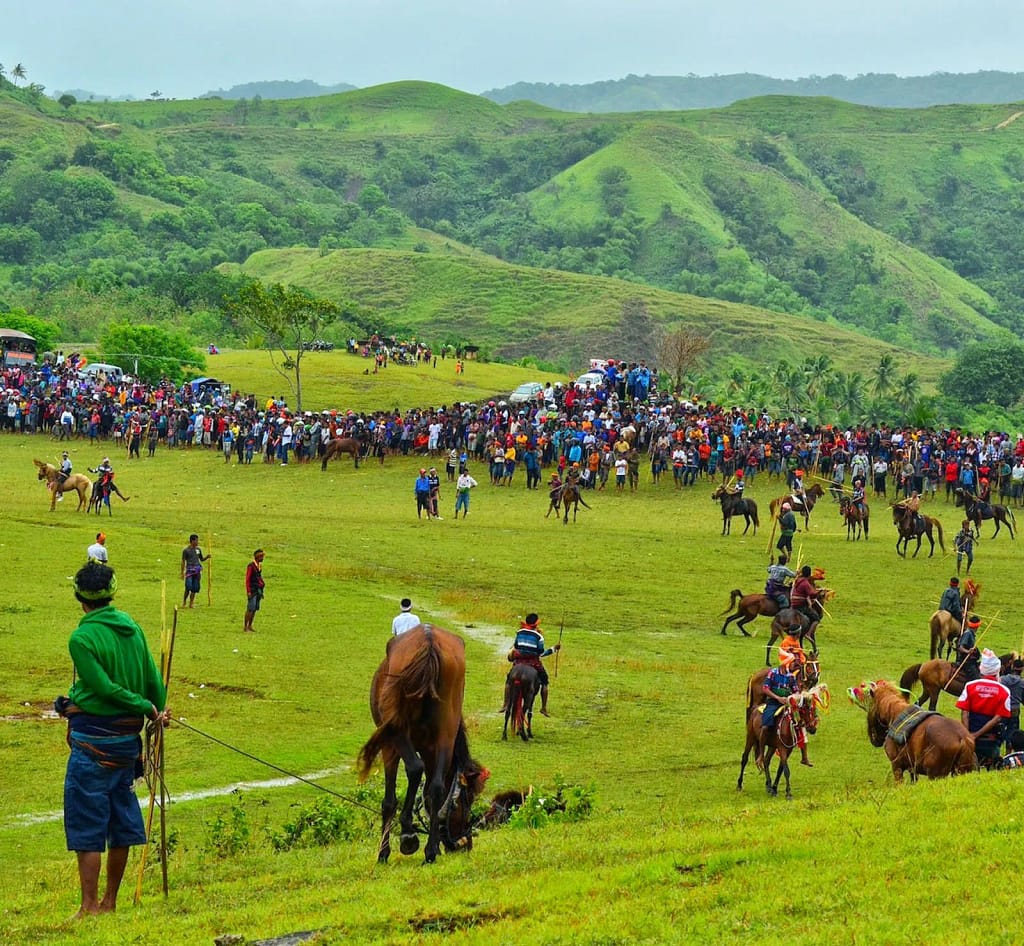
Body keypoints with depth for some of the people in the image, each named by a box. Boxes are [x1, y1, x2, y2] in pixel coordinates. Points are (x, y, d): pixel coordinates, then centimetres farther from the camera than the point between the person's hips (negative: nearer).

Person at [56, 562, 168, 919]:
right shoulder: (130, 627, 3)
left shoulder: (82, 638, -16)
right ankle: (110, 901, 23)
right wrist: (157, 709, 16)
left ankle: (90, 906, -1)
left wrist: (149, 710, -7)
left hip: (93, 739, -7)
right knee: (121, 819, 14)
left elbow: (106, 687, -16)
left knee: (86, 822, -1)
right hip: (127, 736, 7)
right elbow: (152, 677, 5)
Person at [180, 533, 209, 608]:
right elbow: (183, 561, 0)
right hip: (189, 570, -4)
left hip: (197, 570, 4)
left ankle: (191, 603, 11)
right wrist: (182, 572, -4)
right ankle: (184, 601, 7)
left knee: (195, 588, 2)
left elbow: (202, 559, 22)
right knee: (188, 587, -12)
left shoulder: (198, 549, 12)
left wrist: (207, 557, 1)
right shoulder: (186, 550, -2)